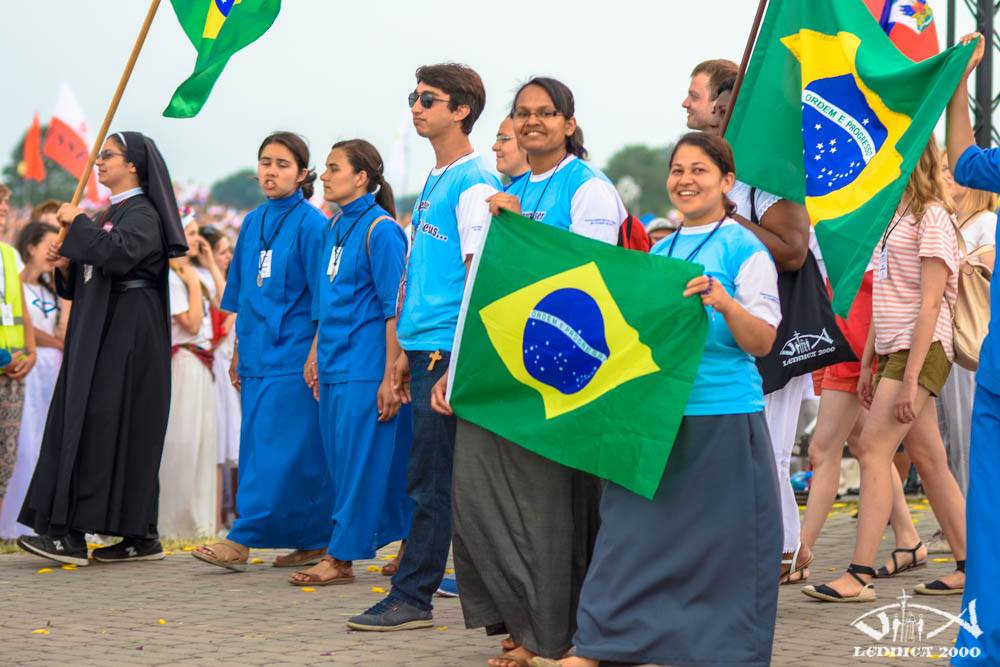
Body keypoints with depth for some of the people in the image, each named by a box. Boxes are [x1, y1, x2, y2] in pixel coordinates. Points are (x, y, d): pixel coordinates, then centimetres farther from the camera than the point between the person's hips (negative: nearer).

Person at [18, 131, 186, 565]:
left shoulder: (143, 214, -7)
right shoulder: (110, 215, 20)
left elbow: (116, 253, -27)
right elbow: (85, 281, 22)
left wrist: (77, 223, -15)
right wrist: (64, 265, 2)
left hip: (126, 337, -9)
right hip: (99, 334, 9)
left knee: (102, 427, -12)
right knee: (81, 425, 4)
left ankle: (72, 535, -15)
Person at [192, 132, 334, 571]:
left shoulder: (310, 223, -7)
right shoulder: (253, 222, 13)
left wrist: (315, 355, -14)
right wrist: (238, 353, 18)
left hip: (293, 355, -8)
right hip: (259, 354, 8)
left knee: (277, 448, -8)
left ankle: (242, 539, -9)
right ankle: (312, 541, 14)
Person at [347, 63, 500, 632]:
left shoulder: (475, 183, -10)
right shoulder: (434, 182, 18)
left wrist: (456, 360, -19)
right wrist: (406, 352, 21)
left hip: (448, 350, -9)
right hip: (424, 349, 9)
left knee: (431, 478, -5)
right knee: (438, 478, 11)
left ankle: (412, 596, -2)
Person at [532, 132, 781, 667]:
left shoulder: (745, 250, -4)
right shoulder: (658, 253, 15)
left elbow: (762, 342, -10)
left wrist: (727, 305, -26)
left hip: (722, 420, -6)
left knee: (723, 541, -1)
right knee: (631, 530, 4)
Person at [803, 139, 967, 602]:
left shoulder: (931, 216, -10)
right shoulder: (893, 215, 17)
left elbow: (930, 303, -16)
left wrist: (911, 378, -20)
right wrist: (867, 362, 16)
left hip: (922, 349, -9)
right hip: (892, 349, 9)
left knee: (873, 450, -14)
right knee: (929, 460, 9)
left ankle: (859, 575, -15)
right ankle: (967, 563, 14)